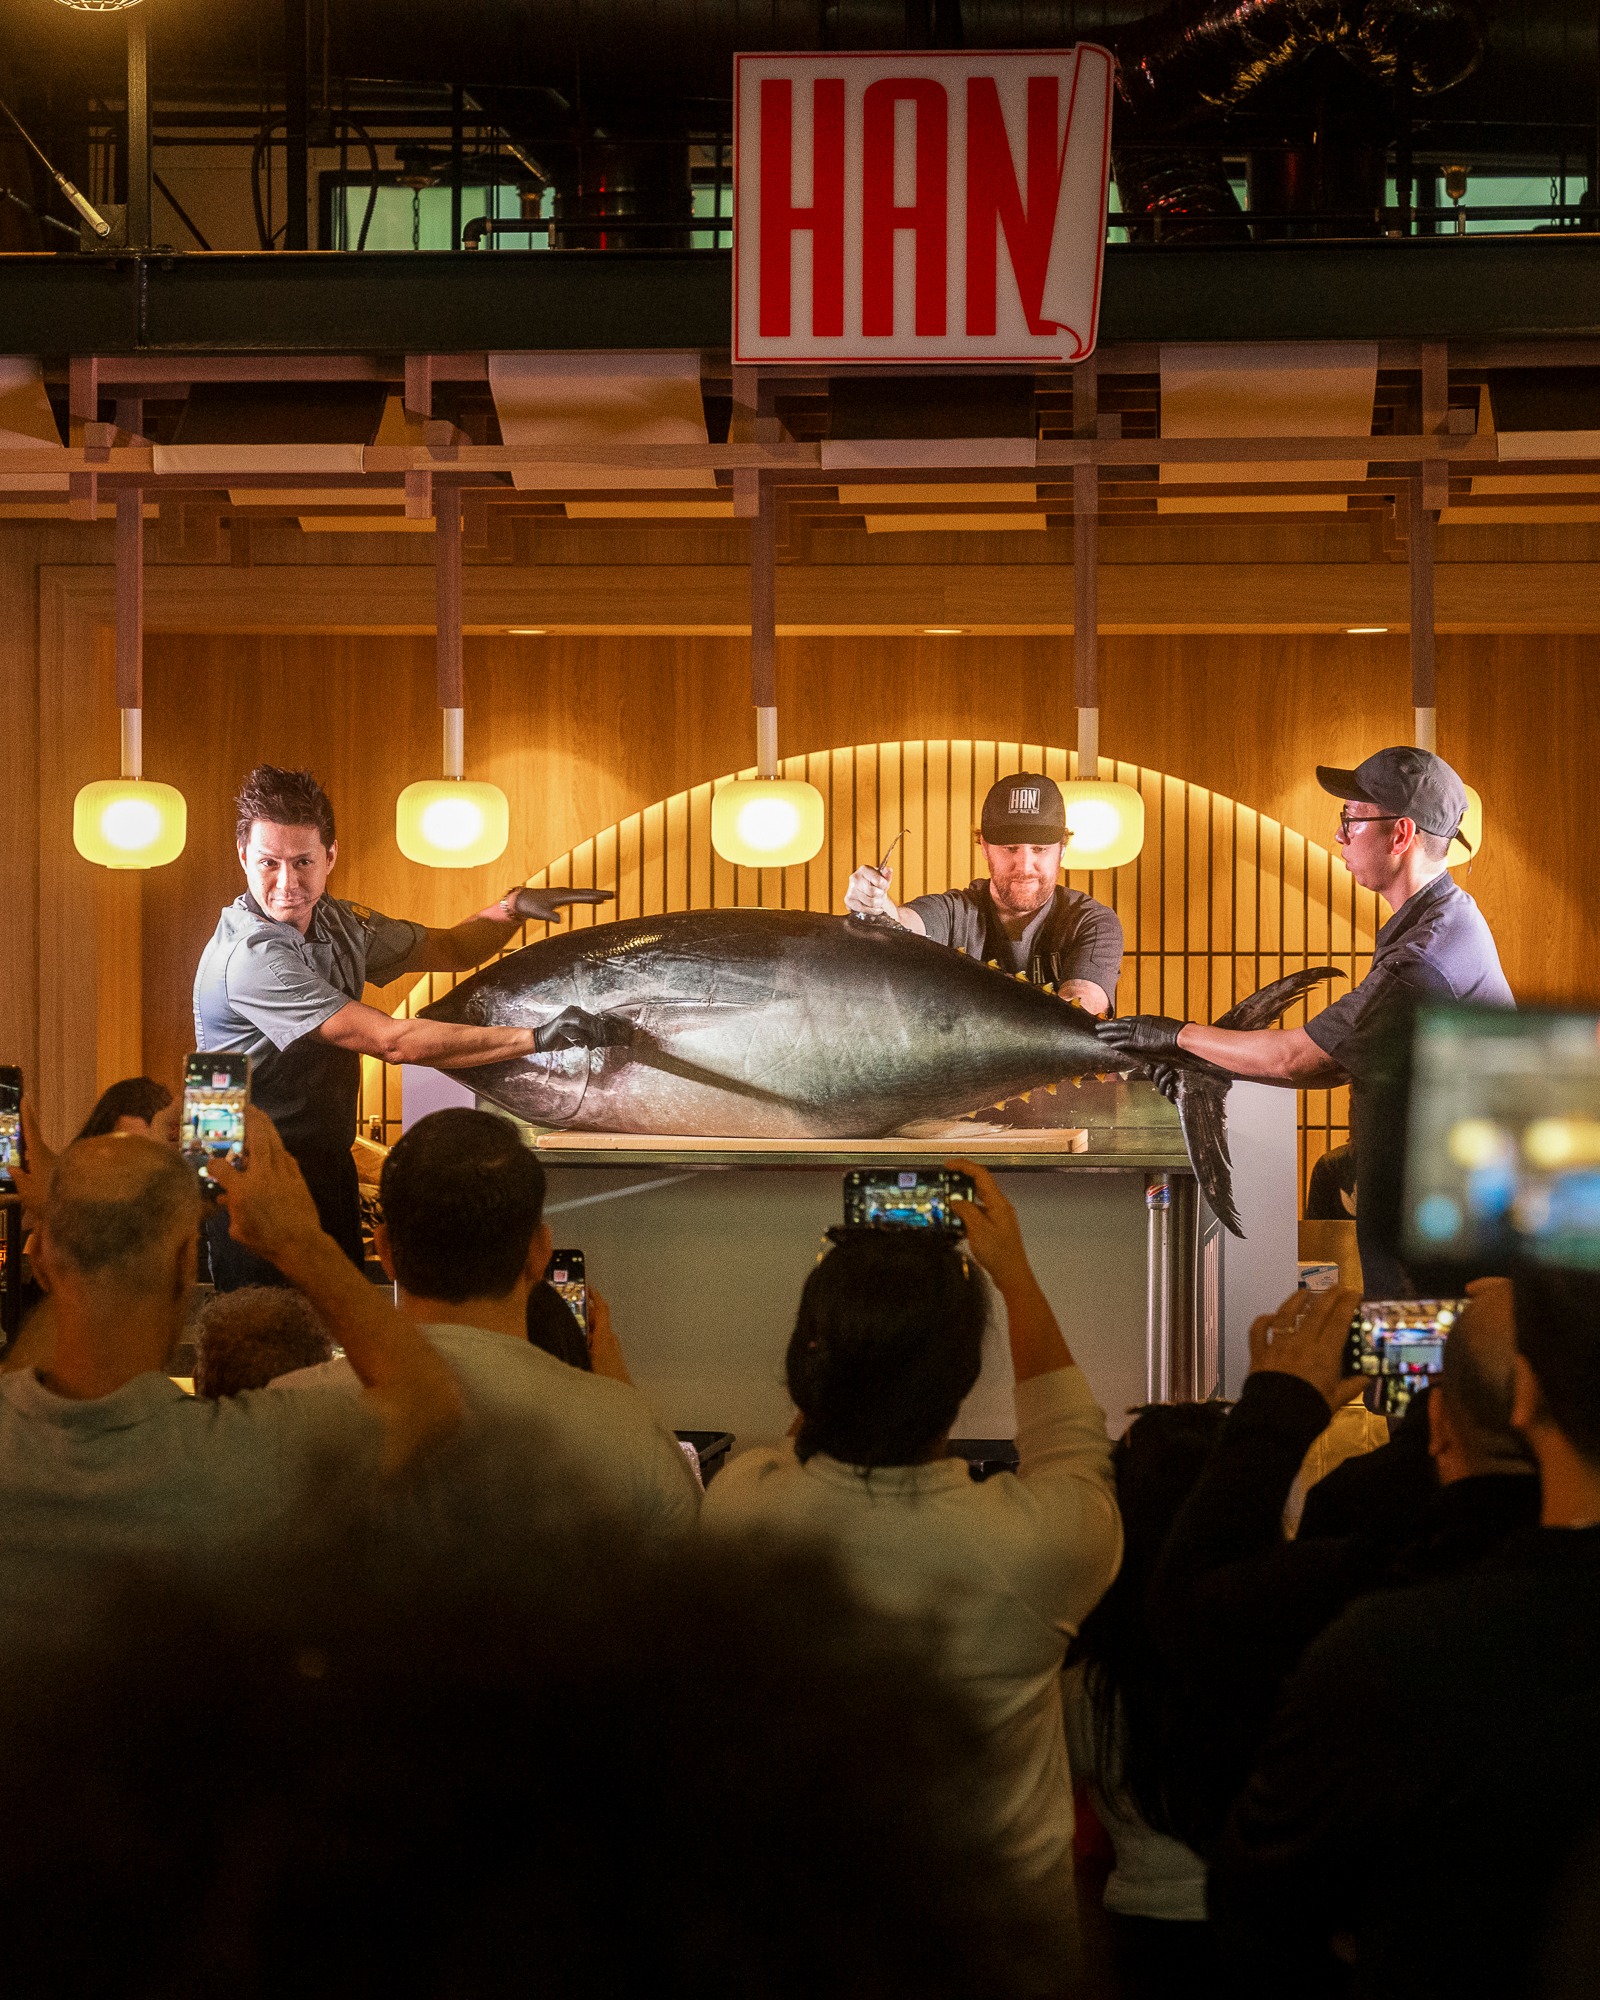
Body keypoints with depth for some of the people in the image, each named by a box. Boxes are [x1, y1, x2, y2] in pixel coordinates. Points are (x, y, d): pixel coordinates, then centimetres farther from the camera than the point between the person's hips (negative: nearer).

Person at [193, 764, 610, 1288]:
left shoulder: (338, 923, 4)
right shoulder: (251, 956, -23)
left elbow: (449, 950, 20)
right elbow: (391, 1041, -26)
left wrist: (510, 908, -2)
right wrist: (536, 1037, -25)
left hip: (329, 1169, 8)